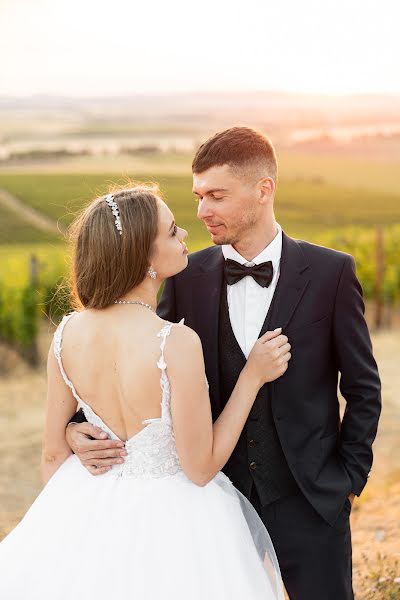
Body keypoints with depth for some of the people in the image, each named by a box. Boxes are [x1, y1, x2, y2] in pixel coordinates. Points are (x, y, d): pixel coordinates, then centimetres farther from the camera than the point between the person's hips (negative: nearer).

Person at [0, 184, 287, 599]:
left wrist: (61, 523, 17)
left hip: (90, 509, 4)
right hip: (169, 520, -4)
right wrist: (252, 376, -15)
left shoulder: (68, 333, -11)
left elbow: (53, 452, 0)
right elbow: (201, 468, -19)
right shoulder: (177, 343, -29)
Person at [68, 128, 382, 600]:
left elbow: (362, 387, 0)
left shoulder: (330, 272, -8)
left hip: (309, 500, -2)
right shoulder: (189, 277, -2)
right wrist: (79, 427, -12)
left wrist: (350, 477, -2)